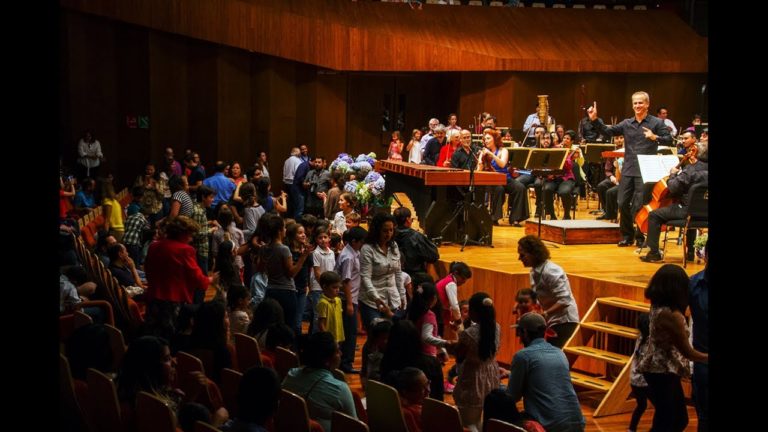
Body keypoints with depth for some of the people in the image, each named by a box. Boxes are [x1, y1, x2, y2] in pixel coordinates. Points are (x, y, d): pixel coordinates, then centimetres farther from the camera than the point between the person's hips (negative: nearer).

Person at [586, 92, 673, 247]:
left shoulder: (656, 123, 0)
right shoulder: (626, 123, 11)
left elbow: (669, 140, -6)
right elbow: (607, 131, 6)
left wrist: (655, 137, -23)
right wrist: (594, 120, -5)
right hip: (628, 170, 5)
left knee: (639, 205, -5)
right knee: (623, 203, 6)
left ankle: (641, 237, 9)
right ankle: (627, 235, 21)